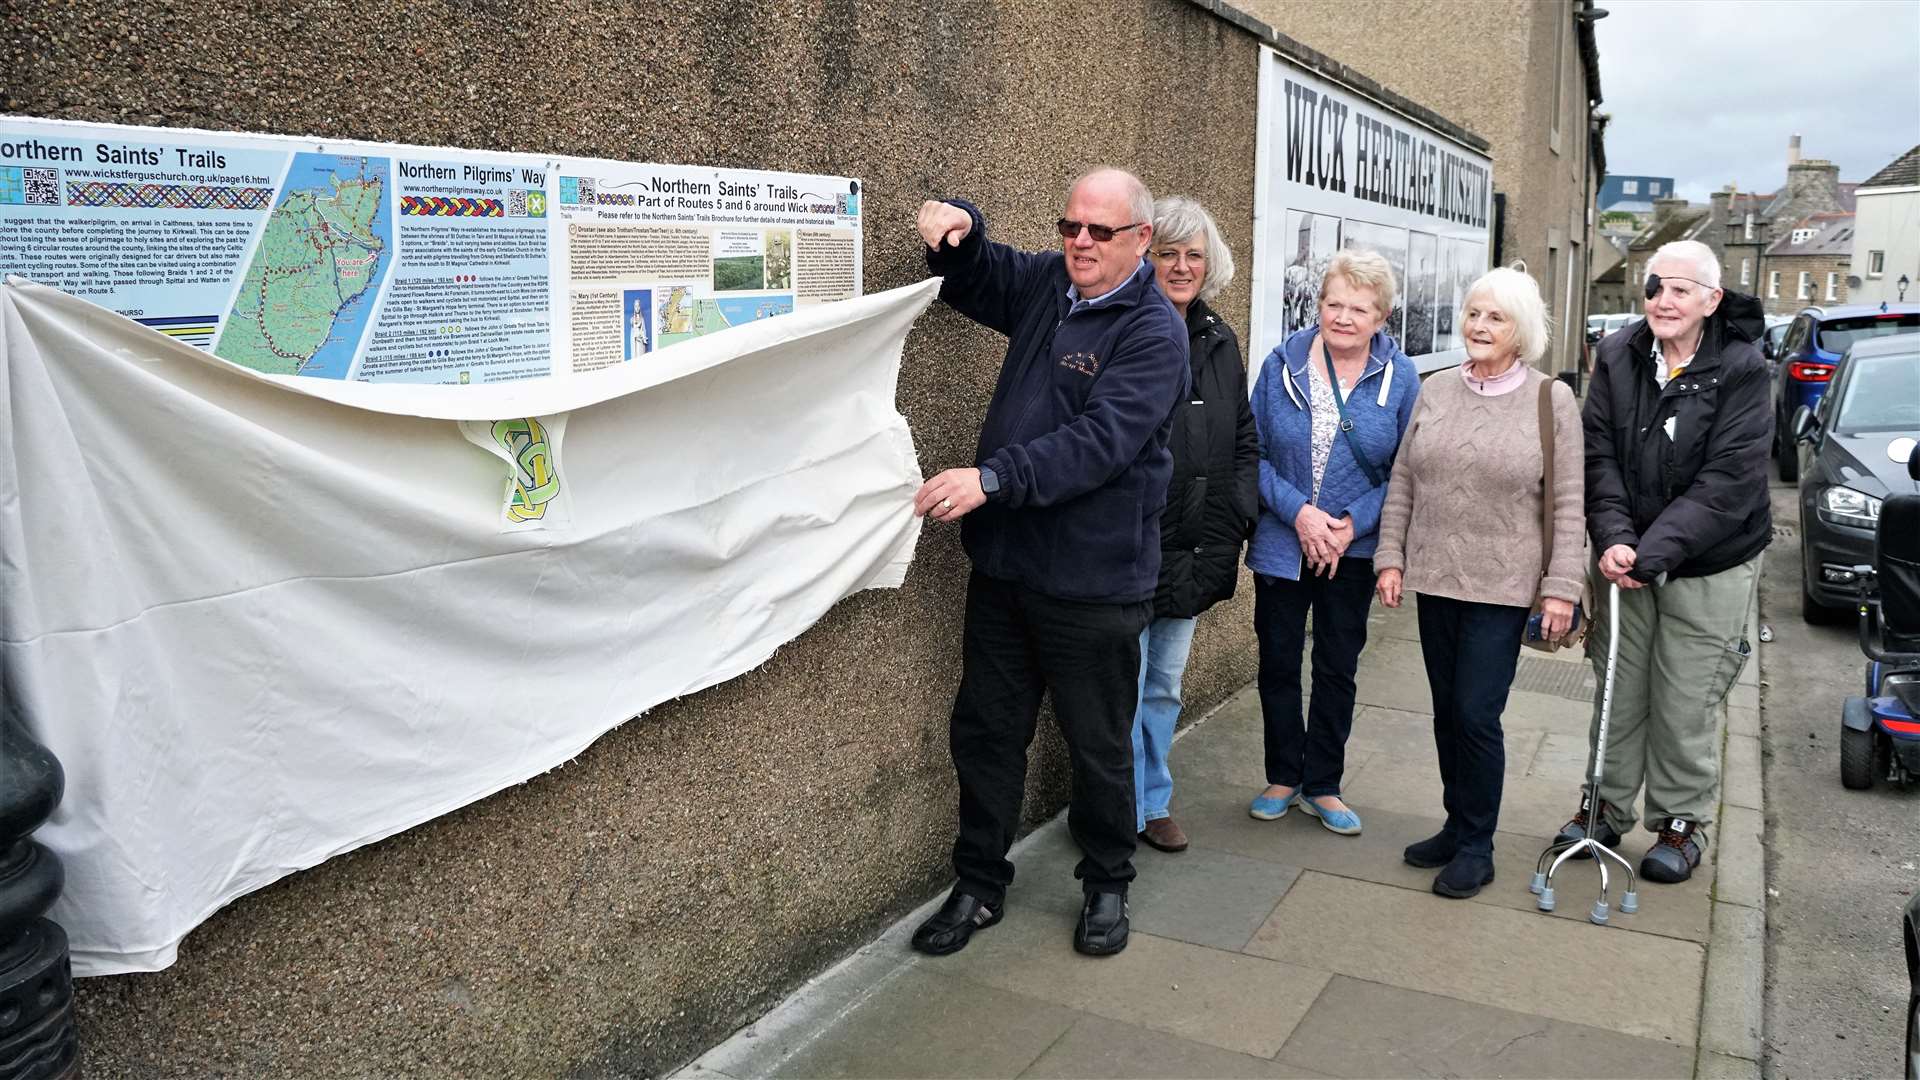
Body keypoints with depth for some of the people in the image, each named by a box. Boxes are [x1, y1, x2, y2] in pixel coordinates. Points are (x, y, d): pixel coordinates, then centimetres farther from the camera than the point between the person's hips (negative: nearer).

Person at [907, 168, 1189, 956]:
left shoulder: (1154, 331, -14)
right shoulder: (1044, 283, 6)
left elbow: (1099, 441, -26)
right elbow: (970, 279, 25)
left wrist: (991, 479, -36)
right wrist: (958, 229, 1)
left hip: (1093, 580, -6)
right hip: (1004, 561, 6)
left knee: (1098, 745, 10)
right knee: (984, 731, 14)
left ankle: (1106, 885, 33)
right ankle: (979, 886, 31)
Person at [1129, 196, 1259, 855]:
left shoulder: (1218, 342, 10)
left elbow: (1244, 440, 16)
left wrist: (1236, 518, 5)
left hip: (1193, 551, 7)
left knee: (1165, 685, 19)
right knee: (1123, 688, 2)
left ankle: (1153, 803, 34)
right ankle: (1120, 814, 20)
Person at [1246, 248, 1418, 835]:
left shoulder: (1401, 378, -6)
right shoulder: (1283, 364, -6)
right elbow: (1254, 453, -4)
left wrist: (1353, 524, -16)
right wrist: (1299, 511, -17)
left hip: (1353, 549, 0)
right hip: (1280, 543, 0)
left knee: (1337, 668, 10)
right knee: (1278, 663, 10)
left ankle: (1322, 785, 26)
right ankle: (1282, 777, 28)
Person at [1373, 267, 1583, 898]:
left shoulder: (1552, 400, -4)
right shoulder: (1435, 393, 7)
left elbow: (1568, 505, -5)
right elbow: (1401, 483, 10)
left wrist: (1562, 587, -9)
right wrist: (1390, 557, 4)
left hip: (1503, 586, -4)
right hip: (1434, 579, 4)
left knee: (1476, 714, -4)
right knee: (1447, 711, 12)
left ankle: (1476, 846, 12)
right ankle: (1457, 826, 28)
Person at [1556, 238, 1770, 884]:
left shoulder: (1741, 370, -12)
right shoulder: (1617, 357, -2)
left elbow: (1728, 483, -18)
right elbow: (1599, 455, -4)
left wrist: (1650, 553, -24)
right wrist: (1613, 539, -19)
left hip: (1708, 568, -3)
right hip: (1625, 559, 3)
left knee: (1686, 704, 4)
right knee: (1618, 691, 12)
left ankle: (1683, 822, 23)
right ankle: (1606, 808, 28)